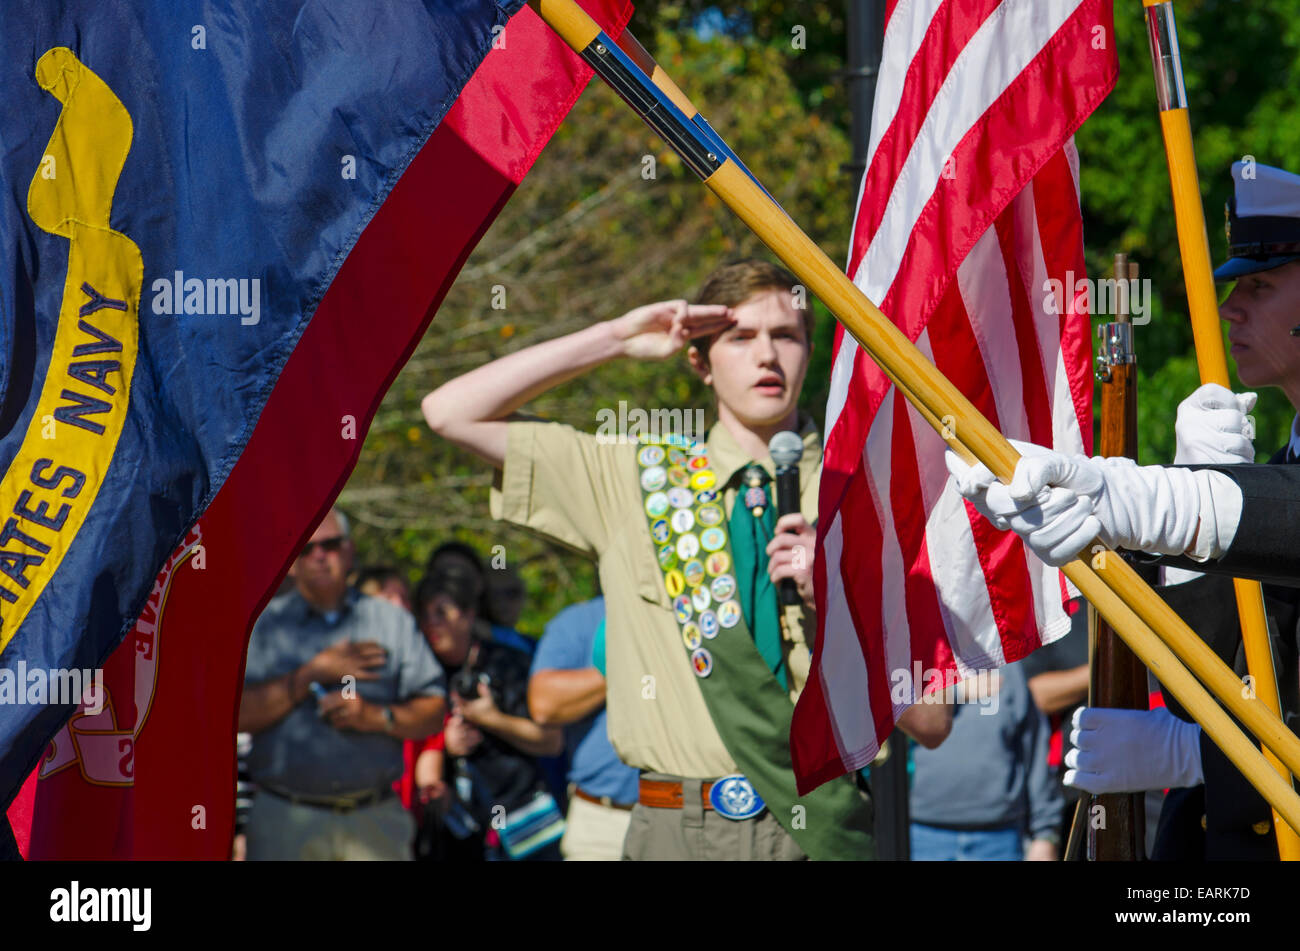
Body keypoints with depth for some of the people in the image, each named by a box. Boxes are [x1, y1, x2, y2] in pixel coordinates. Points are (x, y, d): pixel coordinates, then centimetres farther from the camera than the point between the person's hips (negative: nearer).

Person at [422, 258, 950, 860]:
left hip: (820, 832, 0)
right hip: (674, 831, 0)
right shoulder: (640, 477, 11)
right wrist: (614, 339, 4)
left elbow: (931, 723, 4)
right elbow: (450, 413, 7)